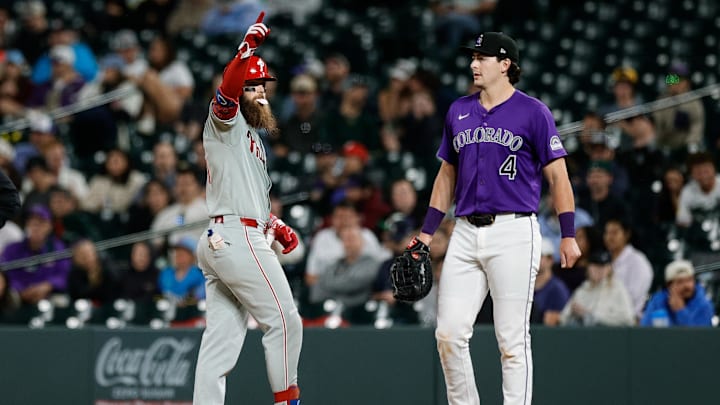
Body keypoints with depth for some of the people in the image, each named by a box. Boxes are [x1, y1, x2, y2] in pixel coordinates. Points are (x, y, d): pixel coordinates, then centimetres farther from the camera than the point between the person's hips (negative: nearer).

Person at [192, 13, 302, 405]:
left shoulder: (249, 137, 28)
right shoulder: (225, 122, -1)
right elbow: (227, 89, -24)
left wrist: (276, 225, 18)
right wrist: (248, 48, -36)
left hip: (217, 241, 10)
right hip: (237, 238, -10)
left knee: (222, 338, 4)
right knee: (284, 321, -4)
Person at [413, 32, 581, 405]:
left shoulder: (532, 112, -1)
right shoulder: (459, 111, 15)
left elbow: (557, 176, -2)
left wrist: (568, 235, -9)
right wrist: (427, 231, 16)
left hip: (513, 232, -5)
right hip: (466, 233, 5)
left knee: (512, 339, -4)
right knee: (449, 333, -1)